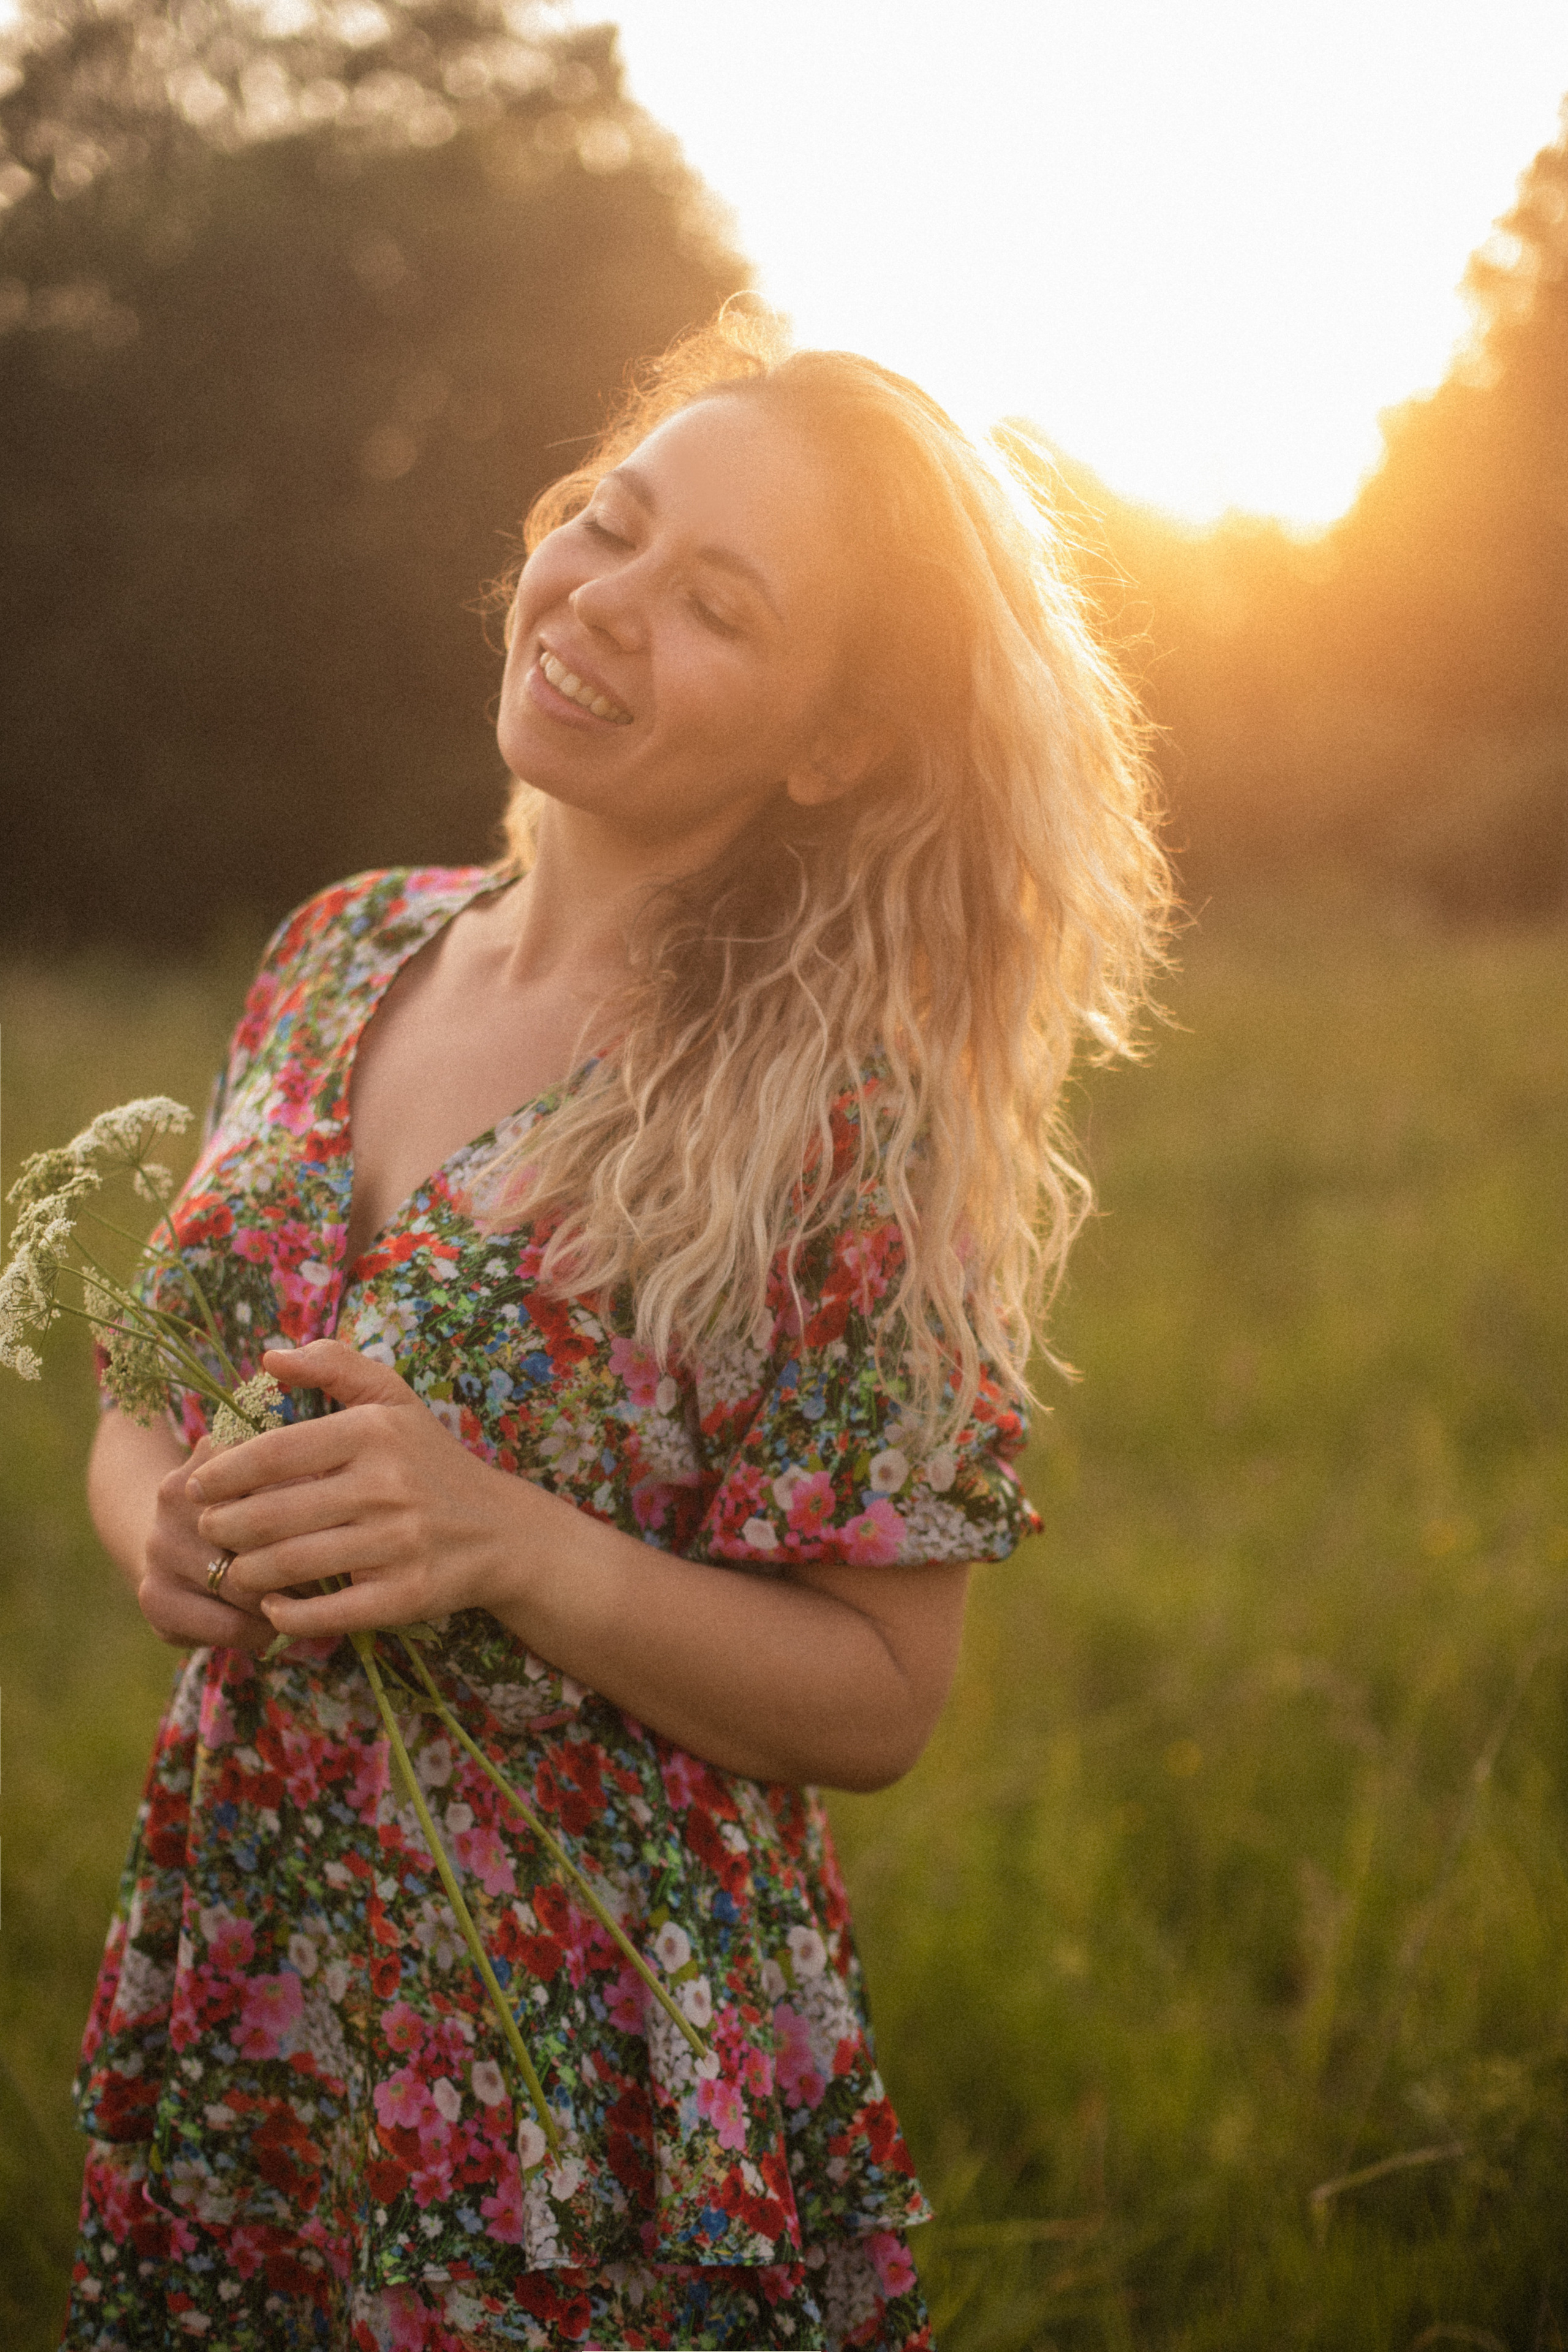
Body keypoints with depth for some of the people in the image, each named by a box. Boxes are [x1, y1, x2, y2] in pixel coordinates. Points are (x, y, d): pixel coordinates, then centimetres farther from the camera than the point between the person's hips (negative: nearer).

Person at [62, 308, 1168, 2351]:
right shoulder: (351, 954, 1)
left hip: (600, 2110, -5)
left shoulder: (836, 1115, -16)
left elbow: (878, 1701, -13)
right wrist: (165, 1520, -12)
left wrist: (514, 1551, -27)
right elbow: (143, 1403, 11)